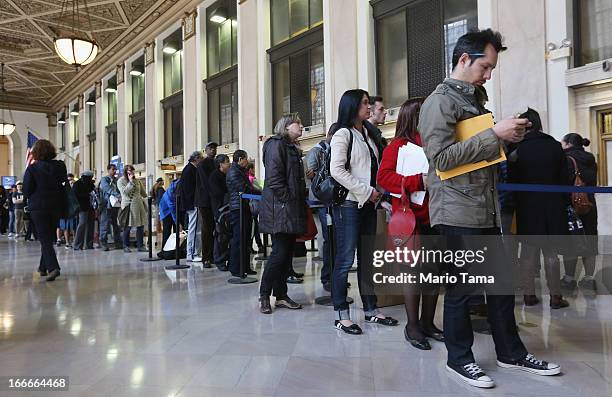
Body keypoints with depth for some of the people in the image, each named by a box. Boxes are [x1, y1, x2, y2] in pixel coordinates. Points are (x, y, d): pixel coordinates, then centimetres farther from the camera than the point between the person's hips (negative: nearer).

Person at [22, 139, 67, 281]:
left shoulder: (32, 168, -10)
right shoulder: (60, 166, -2)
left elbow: (26, 190, -7)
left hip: (38, 207, -4)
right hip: (56, 206, 4)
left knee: (45, 239, 0)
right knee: (49, 237, 16)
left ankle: (53, 267, -16)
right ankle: (43, 267, 27)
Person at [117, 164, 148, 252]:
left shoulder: (137, 180, 14)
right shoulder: (121, 181, 0)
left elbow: (143, 192, 22)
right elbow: (124, 192, -14)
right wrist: (130, 182, -13)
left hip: (139, 205, 5)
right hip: (128, 206, -5)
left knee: (141, 226, 4)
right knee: (127, 227, 0)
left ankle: (140, 246, 11)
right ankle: (126, 246, 12)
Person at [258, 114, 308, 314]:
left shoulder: (293, 148, 24)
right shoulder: (276, 144, -5)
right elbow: (274, 177, -16)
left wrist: (300, 201, 12)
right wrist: (287, 199, -16)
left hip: (292, 210, 9)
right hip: (280, 208, -9)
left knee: (288, 253, 8)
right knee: (279, 252, -8)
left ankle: (281, 295, 16)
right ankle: (264, 295, 6)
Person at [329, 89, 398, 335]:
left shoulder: (369, 135, 18)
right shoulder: (343, 134, -5)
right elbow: (337, 170, -15)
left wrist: (378, 191, 6)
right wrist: (366, 192, -15)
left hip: (368, 204, 8)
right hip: (349, 203, -8)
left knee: (368, 258, 12)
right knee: (346, 259, -4)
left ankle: (371, 310, 22)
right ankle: (341, 315, 5)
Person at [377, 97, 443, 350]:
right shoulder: (398, 146, -3)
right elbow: (384, 177, -14)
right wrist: (420, 181, -22)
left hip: (434, 217, 7)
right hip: (411, 218, -6)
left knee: (434, 272, 11)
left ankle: (427, 322, 26)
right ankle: (412, 326, 14)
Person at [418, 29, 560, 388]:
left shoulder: (478, 96, 19)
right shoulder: (440, 101, -9)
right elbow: (442, 157, -21)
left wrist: (509, 135, 10)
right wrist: (495, 134, -18)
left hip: (487, 208, 9)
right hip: (457, 210, -9)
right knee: (462, 288, 3)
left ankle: (511, 352, 30)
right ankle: (459, 358, 20)